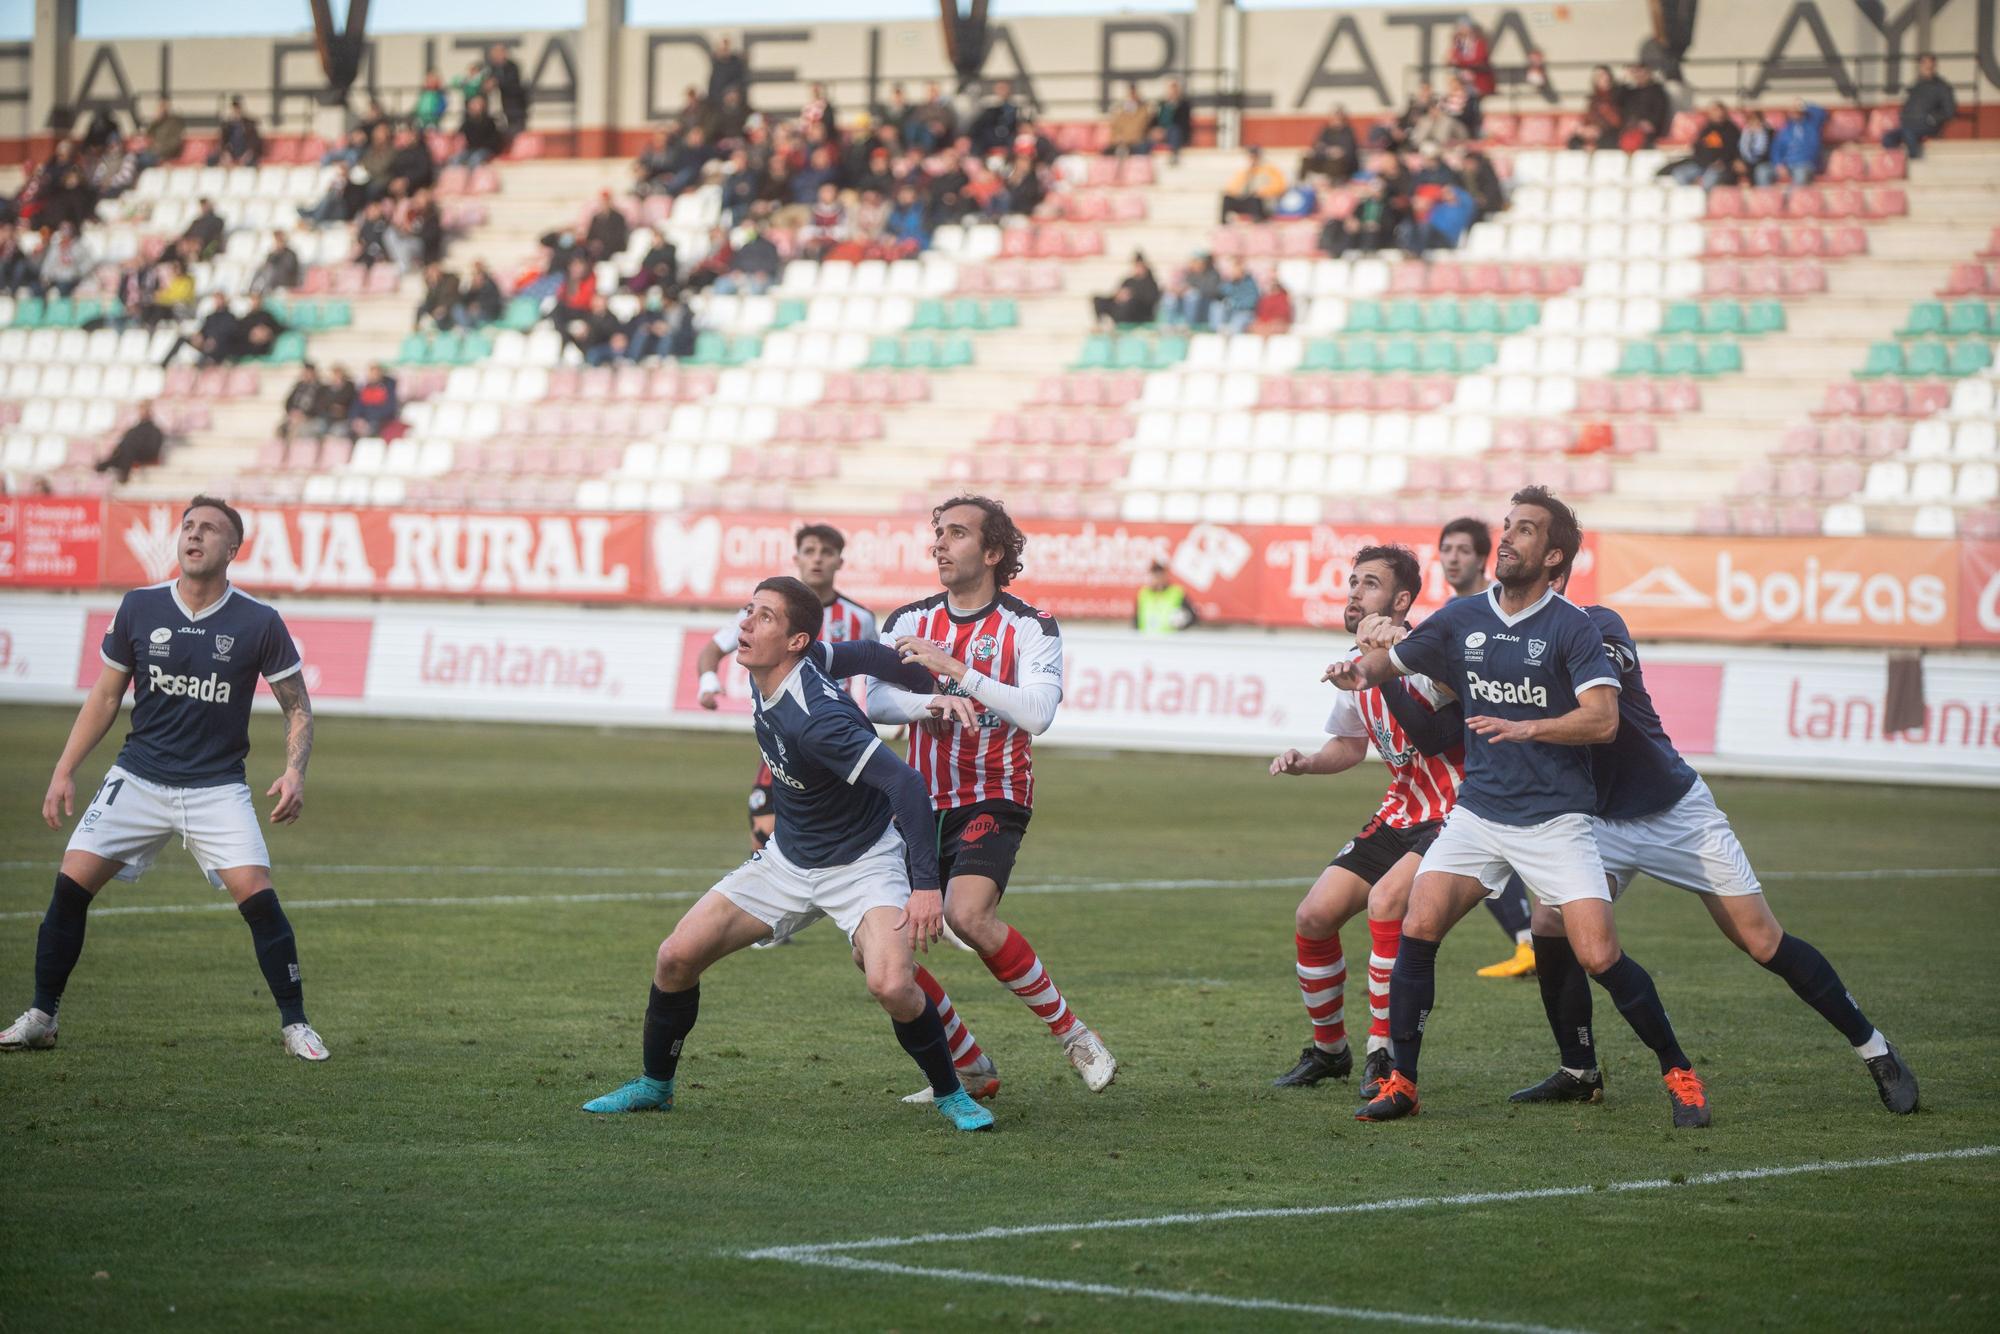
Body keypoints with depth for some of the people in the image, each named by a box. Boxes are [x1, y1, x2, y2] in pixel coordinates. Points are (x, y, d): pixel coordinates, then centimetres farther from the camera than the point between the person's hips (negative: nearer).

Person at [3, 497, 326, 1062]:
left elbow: (296, 706, 3)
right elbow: (105, 697, 11)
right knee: (72, 882, -9)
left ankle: (294, 1024, -2)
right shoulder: (140, 608, 0)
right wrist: (64, 772, 6)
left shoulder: (259, 623, -6)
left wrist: (294, 772, -14)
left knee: (256, 894, -18)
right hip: (138, 777, 2)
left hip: (218, 787, -2)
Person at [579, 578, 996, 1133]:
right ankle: (654, 1085, 21)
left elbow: (905, 782, -34)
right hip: (789, 858, 8)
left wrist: (925, 884, -37)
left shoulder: (816, 722, -32)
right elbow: (868, 655, 5)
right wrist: (939, 690, 12)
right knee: (677, 957, -1)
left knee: (891, 984, -30)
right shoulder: (764, 674, -8)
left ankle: (951, 1096, -5)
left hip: (863, 863, -8)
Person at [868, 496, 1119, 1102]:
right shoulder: (910, 620, 7)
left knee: (968, 914, -31)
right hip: (922, 804, 5)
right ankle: (972, 1070, 12)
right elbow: (876, 701, -5)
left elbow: (1037, 712, -21)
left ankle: (1072, 1034, -14)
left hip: (995, 802, -5)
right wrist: (932, 703, -25)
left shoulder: (1030, 626, -6)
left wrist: (956, 669, -26)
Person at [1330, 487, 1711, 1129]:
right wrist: (1360, 669, -3)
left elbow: (1603, 719, -16)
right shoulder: (1462, 619, 7)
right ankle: (1401, 1081, -1)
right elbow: (1391, 660, 20)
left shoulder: (1572, 628, -8)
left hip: (1555, 819, -4)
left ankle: (1679, 1073, 7)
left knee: (1599, 957, -13)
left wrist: (1525, 727, -27)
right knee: (1418, 927, -12)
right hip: (1477, 810, 4)